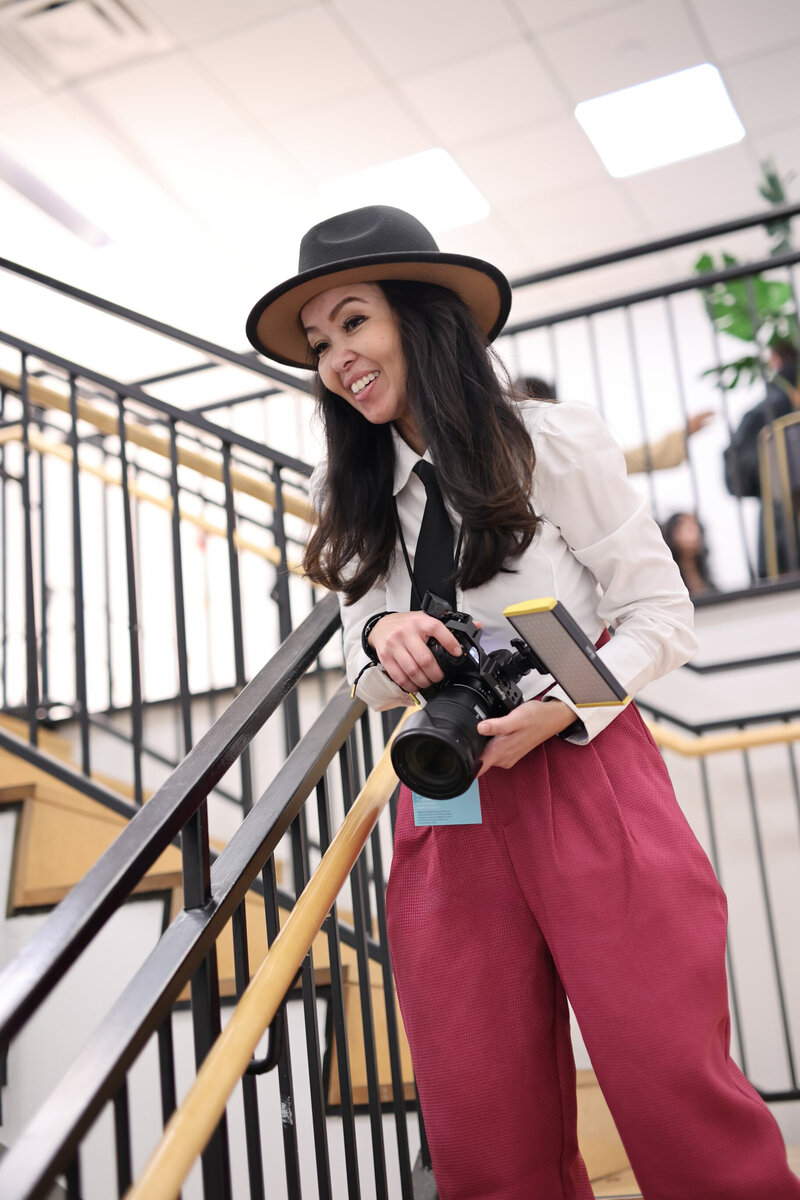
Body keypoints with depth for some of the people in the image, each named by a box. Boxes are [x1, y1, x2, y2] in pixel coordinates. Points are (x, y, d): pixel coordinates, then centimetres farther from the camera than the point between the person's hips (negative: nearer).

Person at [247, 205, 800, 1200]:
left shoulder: (554, 444, -1)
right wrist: (383, 636, -8)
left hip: (591, 789, -4)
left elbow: (661, 616, 0)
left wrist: (557, 710, -15)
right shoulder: (356, 501, 13)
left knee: (675, 1092, -6)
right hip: (448, 810, 4)